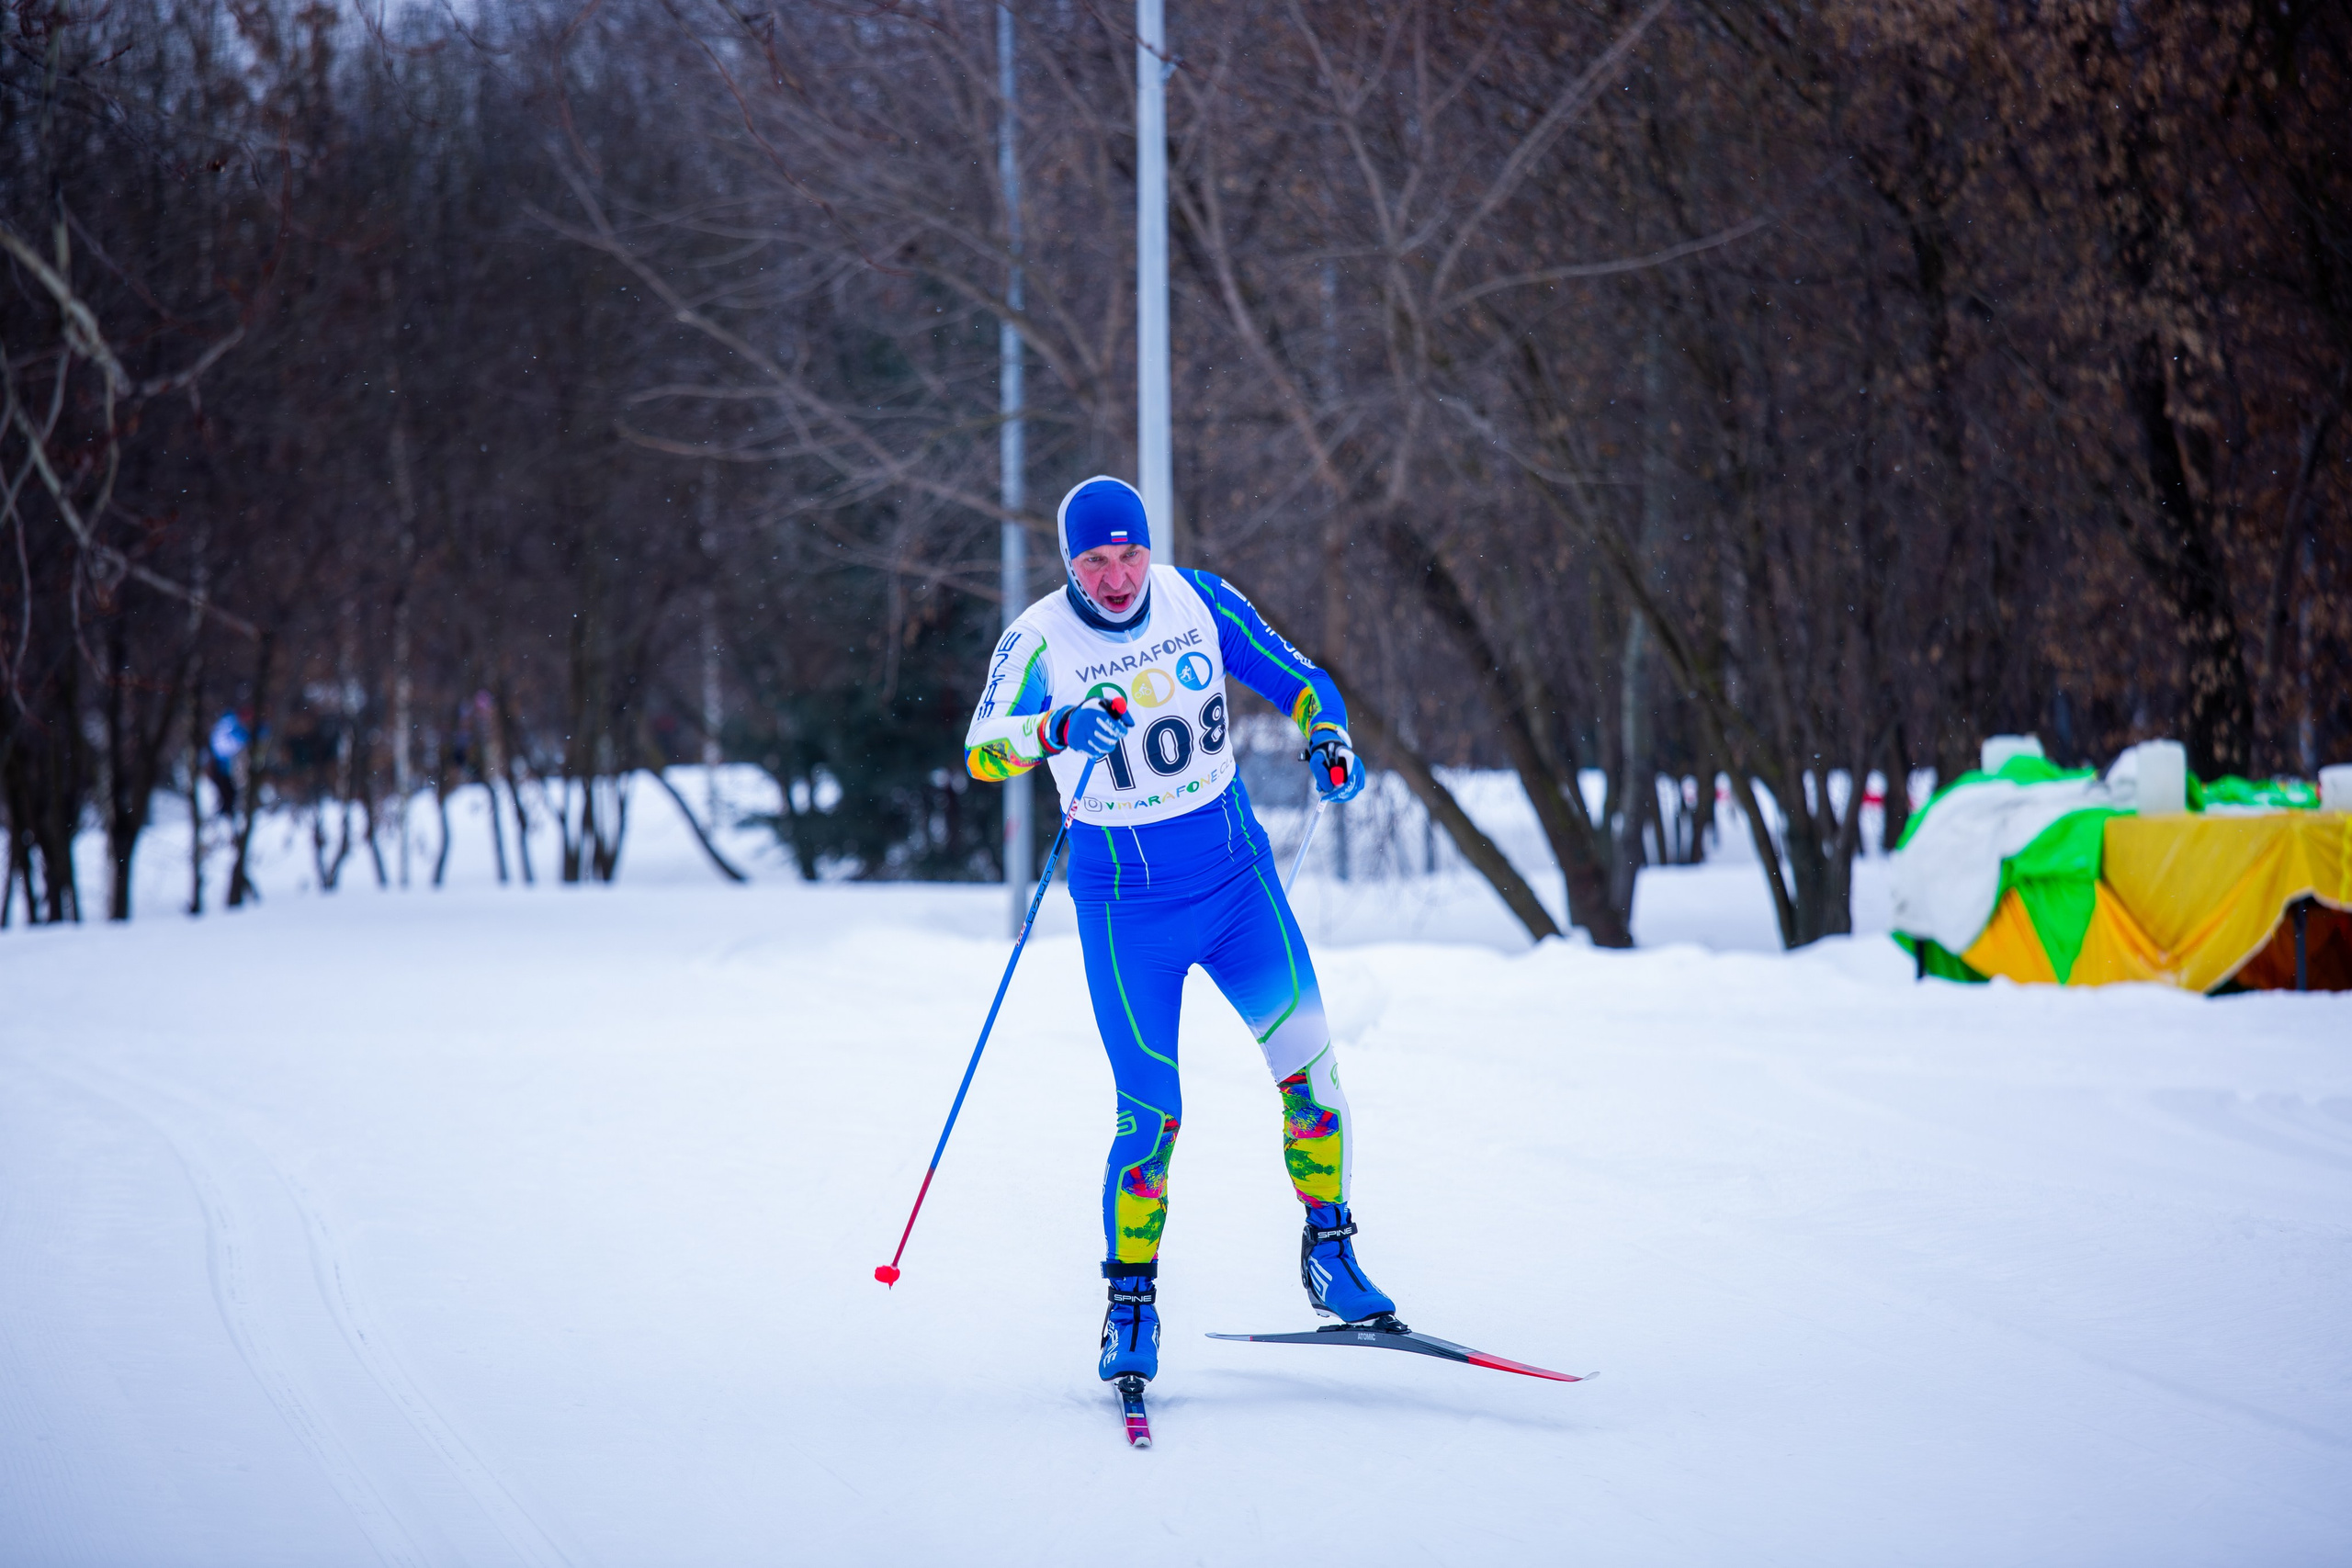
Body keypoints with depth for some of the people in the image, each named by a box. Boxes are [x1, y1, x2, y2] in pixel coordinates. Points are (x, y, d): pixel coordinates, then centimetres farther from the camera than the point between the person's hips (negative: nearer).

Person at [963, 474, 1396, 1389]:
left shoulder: (1199, 601, -3)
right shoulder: (1041, 641, -13)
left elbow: (1294, 678, 7)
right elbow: (981, 752, -27)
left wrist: (1327, 737, -14)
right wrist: (1056, 730, -46)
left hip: (1236, 871, 3)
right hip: (1125, 900, -3)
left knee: (1309, 1062, -8)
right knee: (1150, 1115, -6)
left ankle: (1329, 1253, 10)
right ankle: (1131, 1306, 11)